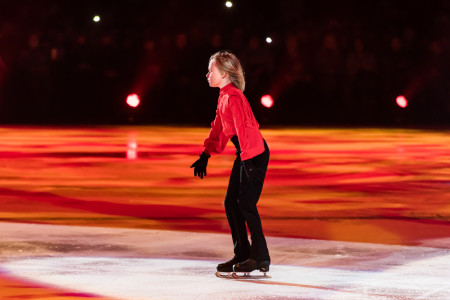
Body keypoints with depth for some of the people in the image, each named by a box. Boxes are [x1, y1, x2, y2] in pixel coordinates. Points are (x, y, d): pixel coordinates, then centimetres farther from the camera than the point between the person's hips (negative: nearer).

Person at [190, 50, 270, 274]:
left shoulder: (233, 97, -18)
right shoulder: (224, 97, 13)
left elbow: (243, 129, -25)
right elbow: (219, 128, 23)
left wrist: (247, 158, -30)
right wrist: (205, 155, 25)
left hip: (254, 154, -10)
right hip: (245, 154, 10)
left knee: (246, 203, -9)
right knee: (231, 202, 10)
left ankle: (261, 258, -2)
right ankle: (242, 255, 18)